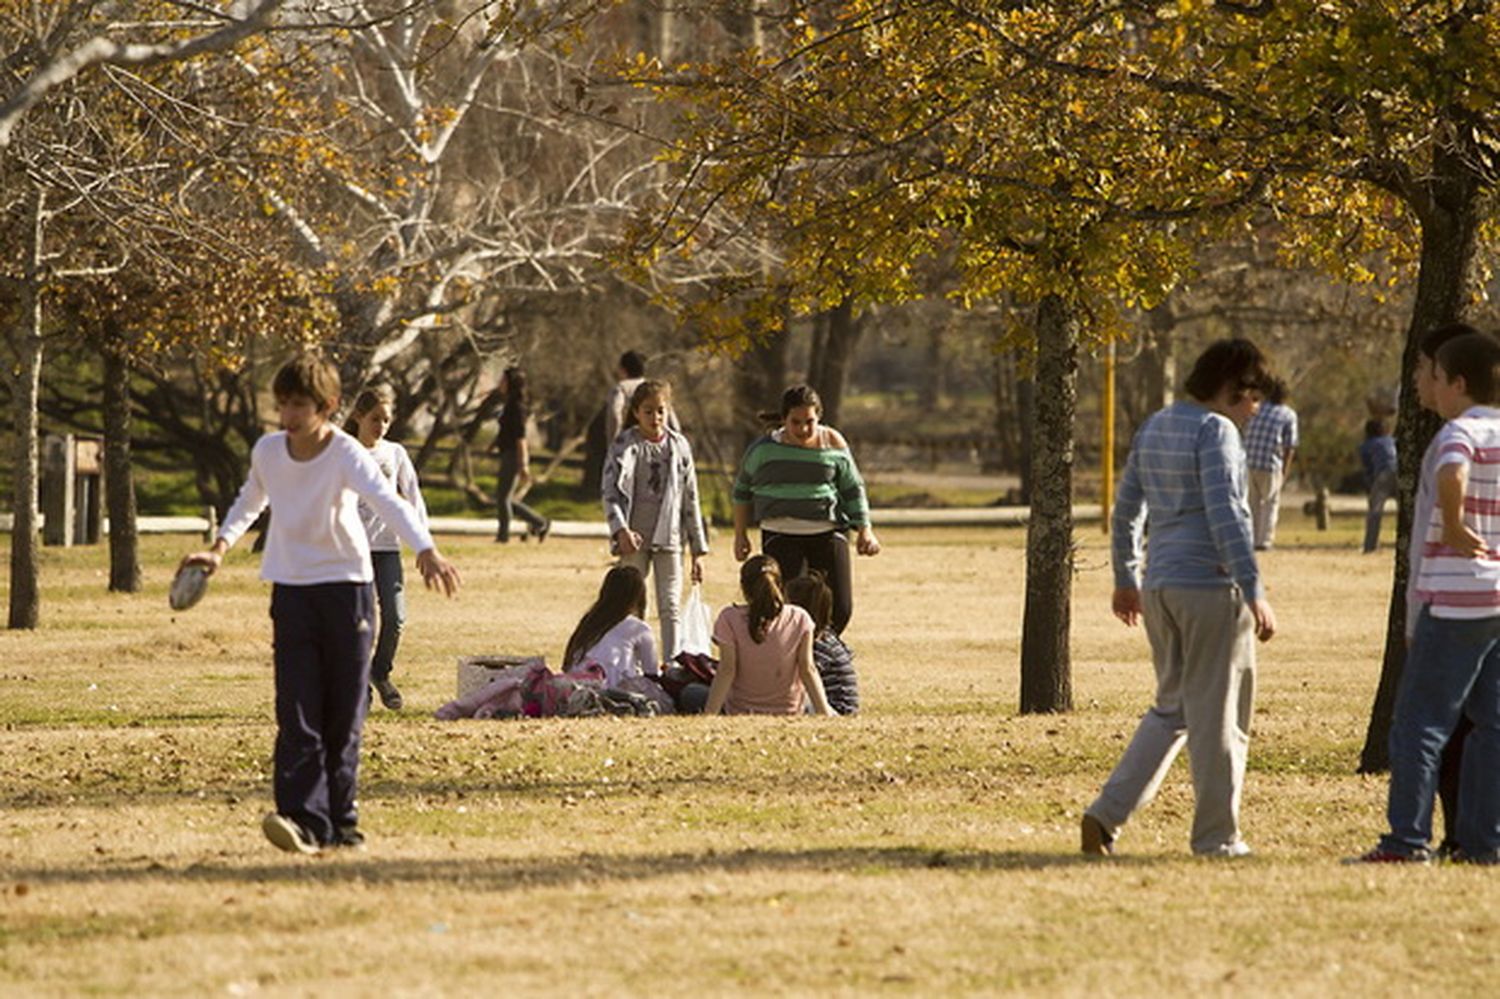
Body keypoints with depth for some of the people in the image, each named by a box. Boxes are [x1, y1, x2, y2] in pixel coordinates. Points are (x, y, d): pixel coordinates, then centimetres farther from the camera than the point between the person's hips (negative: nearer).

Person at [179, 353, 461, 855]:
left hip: (346, 587, -3)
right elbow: (251, 500, 22)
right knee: (297, 714, -10)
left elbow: (389, 502, -35)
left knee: (345, 716, 2)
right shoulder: (267, 451, -1)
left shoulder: (347, 456, -17)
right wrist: (220, 546, 10)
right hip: (291, 589, 3)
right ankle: (304, 819, -19)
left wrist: (425, 550, -52)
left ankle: (339, 819, 13)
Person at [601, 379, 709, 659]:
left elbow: (690, 499, 9)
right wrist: (621, 530, -28)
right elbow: (609, 490, -12)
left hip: (669, 538, 2)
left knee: (671, 607, 0)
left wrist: (698, 550, 7)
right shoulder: (625, 445, -3)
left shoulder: (679, 446, 6)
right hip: (635, 539, -2)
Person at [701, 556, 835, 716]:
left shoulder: (730, 619, -18)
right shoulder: (799, 620, -13)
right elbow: (807, 670, -11)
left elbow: (726, 672, -17)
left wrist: (709, 714, -13)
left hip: (740, 712, -4)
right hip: (789, 712, 4)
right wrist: (825, 712, -5)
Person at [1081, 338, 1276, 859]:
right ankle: (1216, 836, 7)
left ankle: (1106, 815, 7)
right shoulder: (1215, 431, -12)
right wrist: (1254, 591, -22)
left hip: (1160, 585, 8)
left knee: (1171, 709, 17)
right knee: (1218, 715, 1)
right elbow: (1225, 515, -21)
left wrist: (1125, 578, 29)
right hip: (1211, 587, -8)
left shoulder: (1153, 428, 13)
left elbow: (1126, 509, 19)